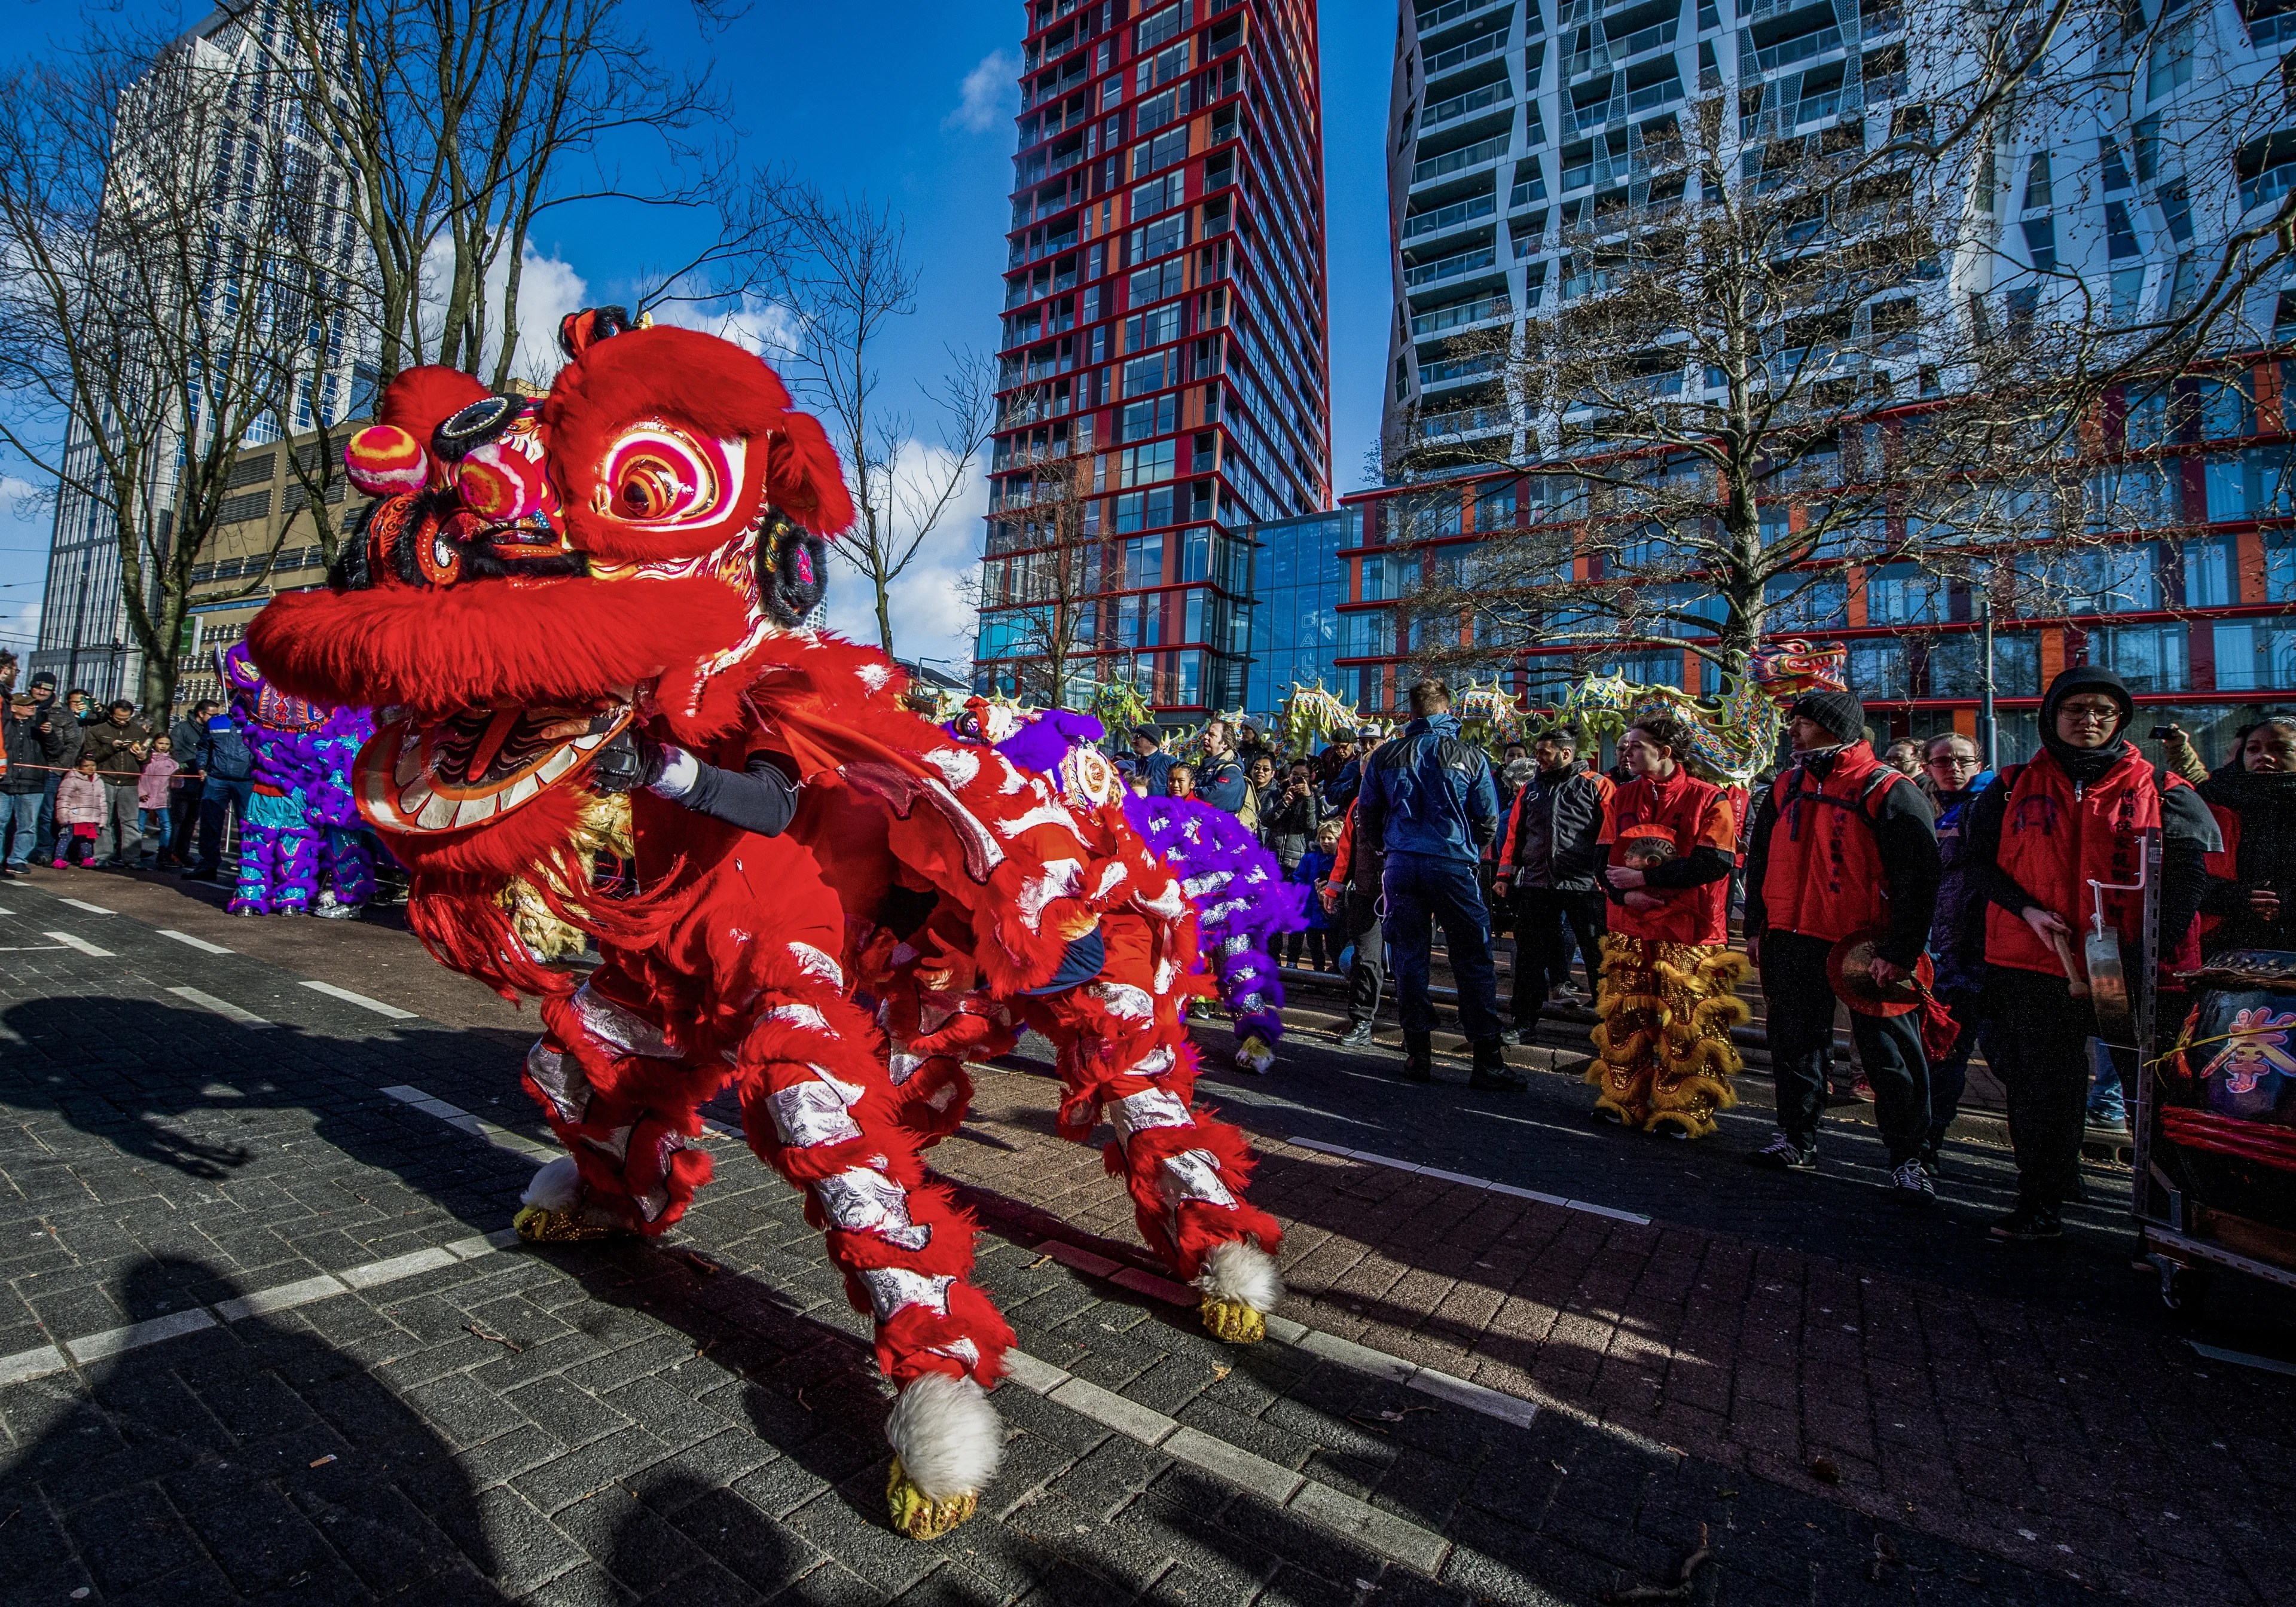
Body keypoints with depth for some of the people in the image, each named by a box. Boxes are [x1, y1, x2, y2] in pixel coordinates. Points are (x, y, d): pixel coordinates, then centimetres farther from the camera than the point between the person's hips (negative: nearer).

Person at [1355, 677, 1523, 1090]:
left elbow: (1366, 817, 8)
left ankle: (1418, 1053, 13)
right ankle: (1487, 1060, 6)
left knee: (1410, 957, 9)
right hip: (1454, 866, -2)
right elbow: (1489, 819, 1)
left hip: (1402, 866, 2)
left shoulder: (1385, 757, 4)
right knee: (1473, 962, 4)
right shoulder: (1470, 756, -1)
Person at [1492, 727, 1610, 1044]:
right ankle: (1524, 1023, 17)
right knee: (1530, 955, 7)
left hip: (1584, 885, -4)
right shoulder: (1531, 788, 15)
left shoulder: (1596, 786, 0)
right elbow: (1514, 833, 16)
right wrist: (1505, 875, 10)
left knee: (1599, 956, 5)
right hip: (1535, 884, 4)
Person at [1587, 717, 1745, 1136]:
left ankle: (1684, 1111, 15)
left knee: (1687, 1026, 0)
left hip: (1690, 934, -4)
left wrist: (1643, 877, -16)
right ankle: (1622, 1101, 23)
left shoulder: (1708, 799, -5)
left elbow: (1714, 864, -16)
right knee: (1623, 1021, 10)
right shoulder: (1621, 798, 10)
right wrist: (1624, 895, -13)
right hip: (1629, 929, 5)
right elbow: (1604, 861, 7)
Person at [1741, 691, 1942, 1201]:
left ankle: (1907, 1158, 19)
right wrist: (1756, 927, 11)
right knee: (1796, 1041, 15)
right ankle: (1796, 1137, 29)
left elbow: (1919, 876, -11)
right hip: (1792, 943, 6)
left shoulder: (1889, 791, -8)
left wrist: (1901, 951, -15)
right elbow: (1759, 859, 16)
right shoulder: (1787, 786, 11)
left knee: (1889, 1054, 5)